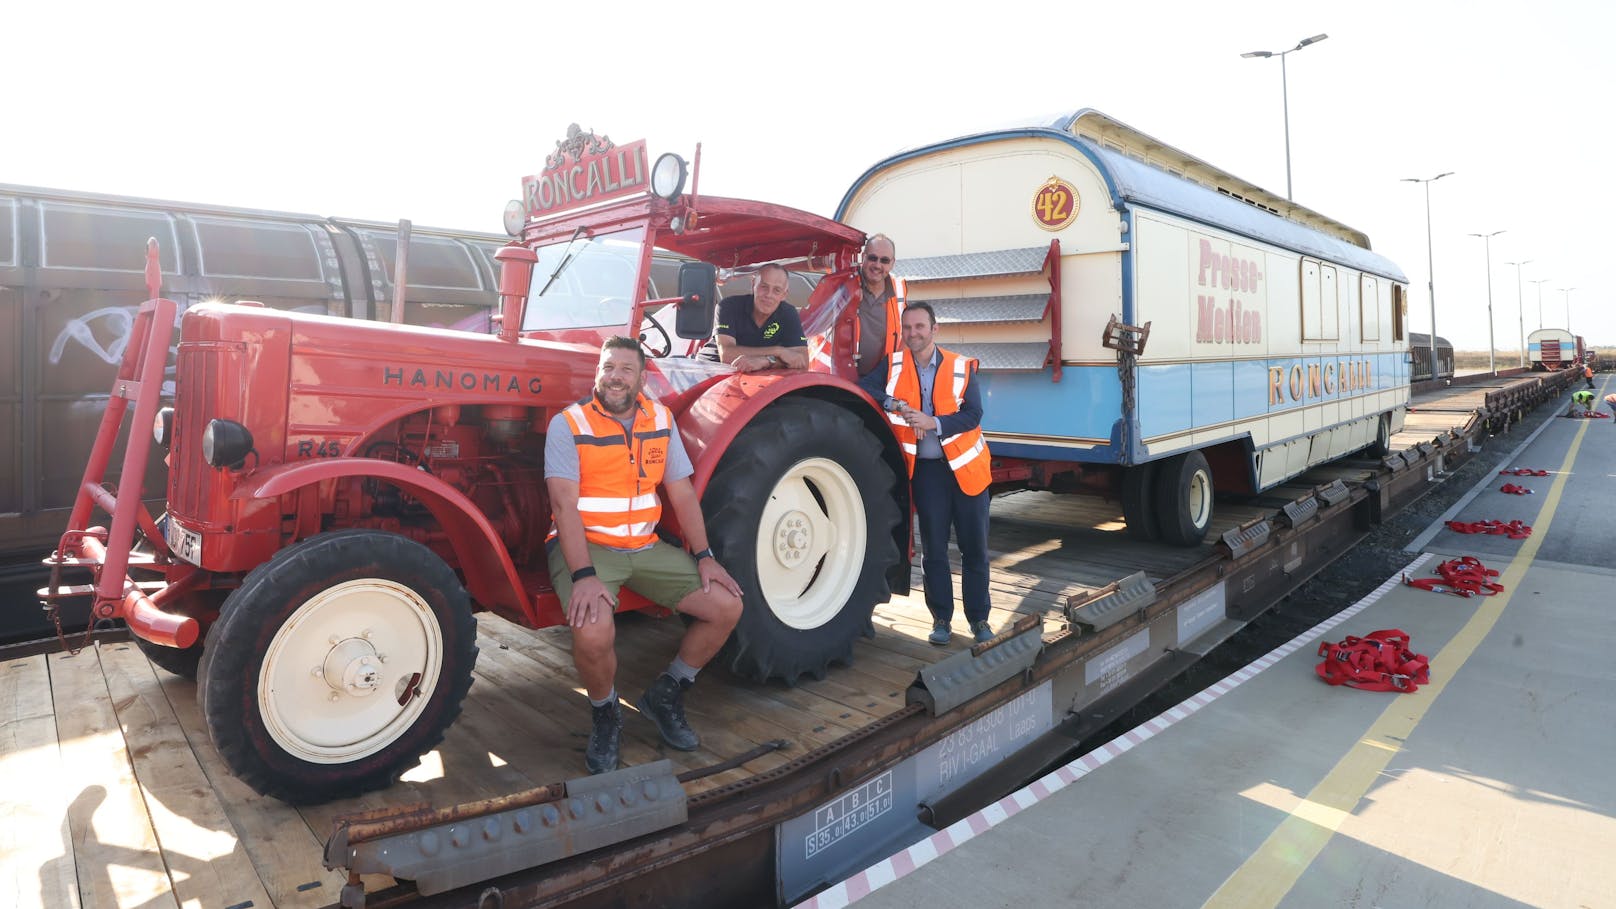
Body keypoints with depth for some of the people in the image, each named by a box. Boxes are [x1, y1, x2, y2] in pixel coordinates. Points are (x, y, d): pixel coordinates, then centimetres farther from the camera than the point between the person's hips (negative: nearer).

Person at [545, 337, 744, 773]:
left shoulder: (661, 420, 6)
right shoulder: (569, 424, -8)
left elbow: (682, 495, 8)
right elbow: (564, 504, -17)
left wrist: (704, 557, -3)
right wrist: (584, 575, -28)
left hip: (645, 547, 5)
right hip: (586, 546, -5)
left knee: (727, 605, -7)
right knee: (594, 632, -33)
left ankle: (666, 695, 15)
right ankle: (605, 715, 2)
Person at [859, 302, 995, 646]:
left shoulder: (962, 367, -2)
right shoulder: (893, 365, 3)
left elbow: (973, 415, -10)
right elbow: (864, 388, -9)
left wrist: (933, 422, -22)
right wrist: (895, 404, -22)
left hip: (965, 466, 0)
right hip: (925, 469, 1)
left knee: (974, 547, 5)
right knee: (933, 549, 7)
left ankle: (979, 619, 18)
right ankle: (941, 618, 19)